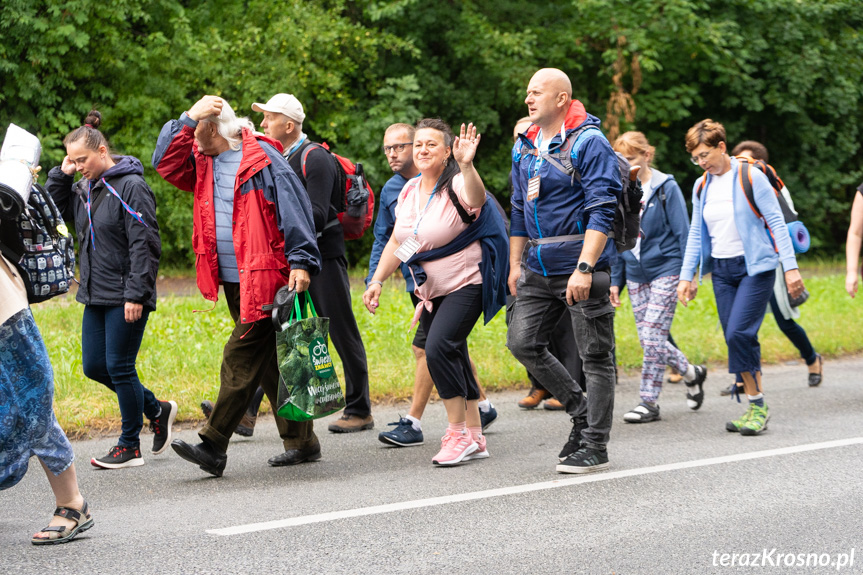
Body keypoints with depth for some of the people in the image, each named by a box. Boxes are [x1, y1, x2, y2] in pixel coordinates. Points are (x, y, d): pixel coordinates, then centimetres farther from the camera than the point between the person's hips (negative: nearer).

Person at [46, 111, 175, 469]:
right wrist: (61, 174, 3)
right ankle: (156, 410, 26)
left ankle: (129, 446, 10)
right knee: (94, 366, 9)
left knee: (119, 366, -3)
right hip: (96, 294, 8)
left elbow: (145, 245, -17)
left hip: (126, 296, -8)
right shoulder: (84, 188, 9)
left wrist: (136, 295, -20)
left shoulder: (131, 187, -14)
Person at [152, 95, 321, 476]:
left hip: (264, 279, -8)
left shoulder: (263, 158, -9)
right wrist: (188, 118, 0)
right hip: (232, 281, 8)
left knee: (240, 359, -9)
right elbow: (165, 163, 8)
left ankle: (214, 447, -8)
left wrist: (301, 261, -18)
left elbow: (294, 210, -12)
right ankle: (301, 442, 19)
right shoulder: (203, 163, 14)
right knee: (269, 362, 12)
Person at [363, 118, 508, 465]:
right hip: (431, 290, 8)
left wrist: (467, 166, -58)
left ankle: (458, 434, -14)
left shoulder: (456, 186, -15)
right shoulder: (410, 190, 7)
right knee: (453, 359, 8)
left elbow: (476, 200, -40)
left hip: (466, 284, -7)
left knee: (439, 348, -23)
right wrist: (377, 281, 7)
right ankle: (475, 439, 16)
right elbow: (396, 242, 14)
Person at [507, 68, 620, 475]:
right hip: (539, 269, 8)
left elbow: (602, 211, -18)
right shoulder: (524, 147, 12)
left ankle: (595, 447, 8)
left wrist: (584, 268, -25)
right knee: (522, 342, 3)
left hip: (580, 264, -8)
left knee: (595, 356, 0)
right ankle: (581, 410, 20)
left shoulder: (589, 143, -11)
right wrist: (516, 264, 17)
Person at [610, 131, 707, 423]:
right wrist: (616, 280, 11)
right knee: (649, 340, 5)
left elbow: (683, 234, -5)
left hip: (665, 270, -6)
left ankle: (649, 402, -3)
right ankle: (691, 372, 27)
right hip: (636, 275, 6)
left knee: (652, 336, -12)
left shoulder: (666, 188, -6)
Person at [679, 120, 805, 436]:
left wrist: (790, 266, -14)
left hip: (754, 267, -6)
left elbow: (776, 222, -9)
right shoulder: (701, 187, 10)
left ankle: (759, 405, -7)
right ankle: (754, 407, 9)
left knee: (738, 333, -18)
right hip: (721, 271, 6)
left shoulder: (751, 178, -7)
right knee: (736, 339, 2)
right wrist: (686, 276, 9)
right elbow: (696, 234, 15)